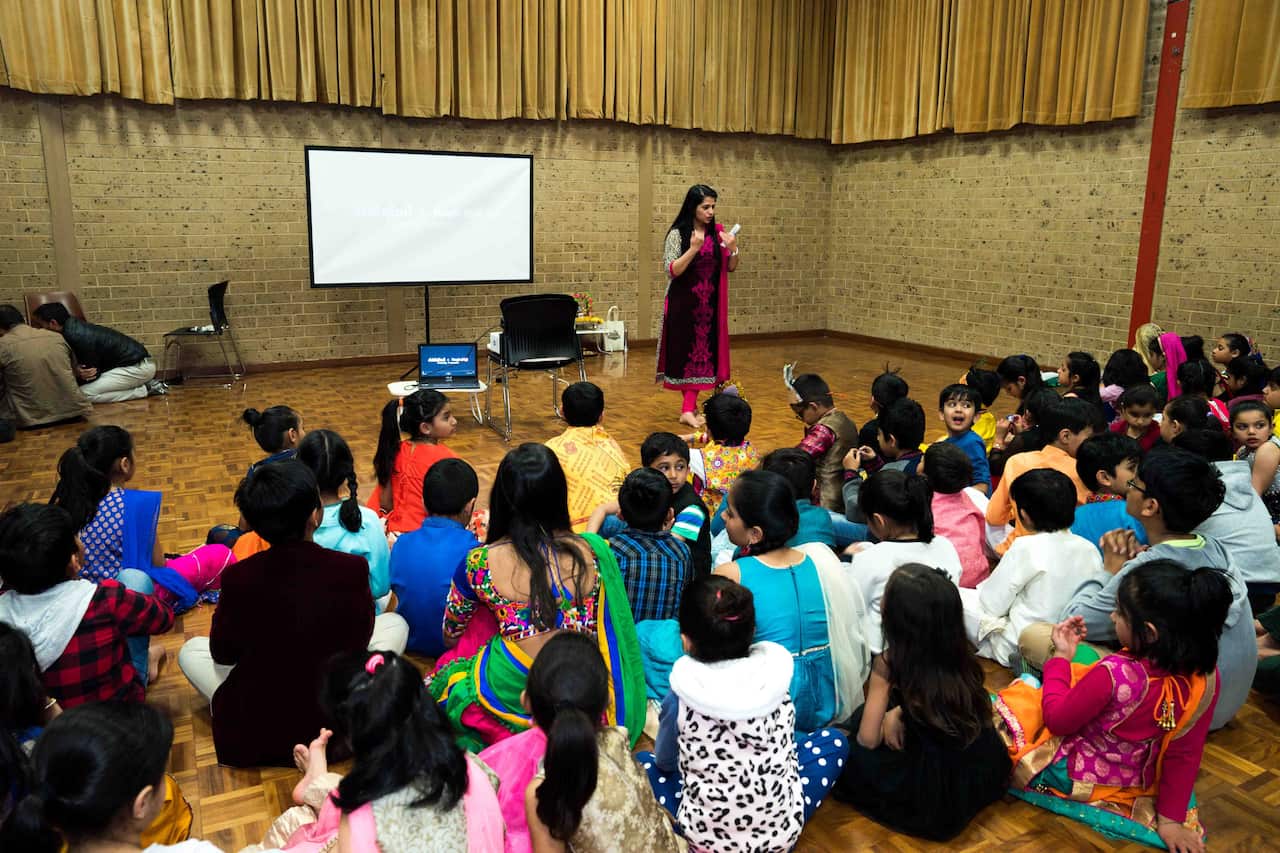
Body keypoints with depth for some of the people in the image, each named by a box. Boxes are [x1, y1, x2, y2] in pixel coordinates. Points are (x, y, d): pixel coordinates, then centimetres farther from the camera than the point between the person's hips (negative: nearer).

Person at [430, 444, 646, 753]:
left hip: (514, 697, -3)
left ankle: (503, 739, 13)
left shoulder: (480, 564, -11)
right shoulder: (593, 551, -6)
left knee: (445, 671, 25)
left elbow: (450, 634, 8)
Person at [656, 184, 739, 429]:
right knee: (687, 351, 0)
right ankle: (689, 407, 8)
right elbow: (672, 271, -13)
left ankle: (689, 408, 9)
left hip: (709, 304, 4)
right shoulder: (678, 234, -7)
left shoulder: (718, 232, 5)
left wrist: (733, 250, -10)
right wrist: (693, 249, -23)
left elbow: (730, 268, 10)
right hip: (684, 304, -4)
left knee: (703, 351, 3)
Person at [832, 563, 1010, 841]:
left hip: (934, 791, -6)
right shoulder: (960, 652, -8)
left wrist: (891, 718, 6)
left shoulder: (887, 665, -21)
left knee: (850, 750, 17)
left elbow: (868, 740, -13)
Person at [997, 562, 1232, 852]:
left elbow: (1057, 719, -21)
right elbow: (1185, 755, -9)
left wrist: (1061, 657, -10)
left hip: (1073, 773, -6)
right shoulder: (1208, 678, -22)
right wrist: (1171, 817, 1)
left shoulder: (1115, 674, -39)